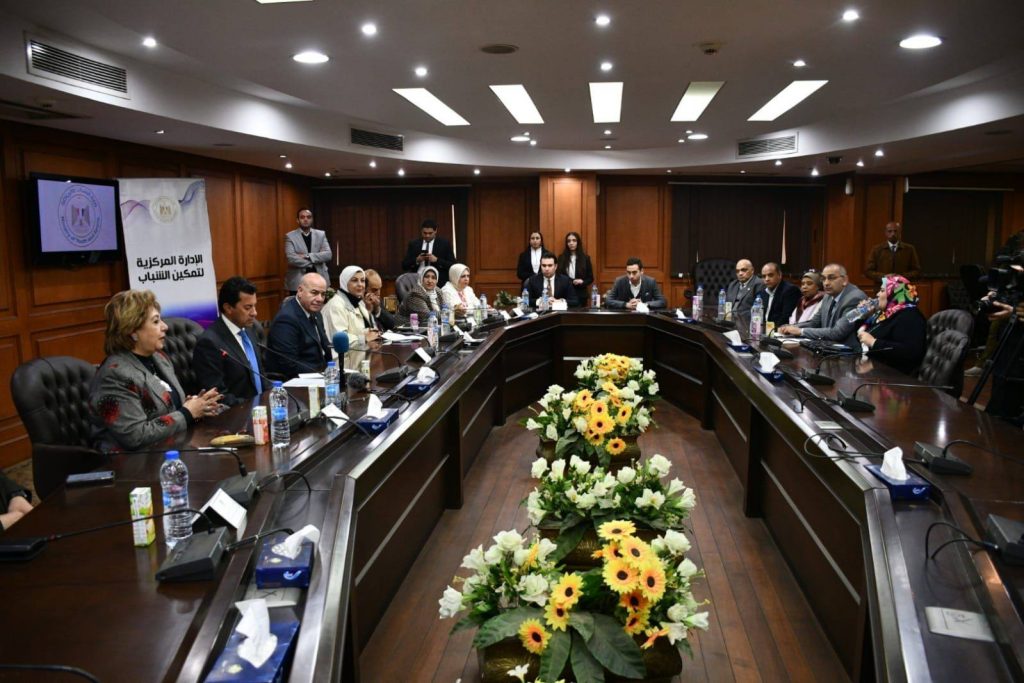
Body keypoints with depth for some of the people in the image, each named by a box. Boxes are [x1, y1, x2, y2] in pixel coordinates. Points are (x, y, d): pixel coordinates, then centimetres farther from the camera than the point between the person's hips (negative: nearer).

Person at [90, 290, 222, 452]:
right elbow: (136, 436, -22)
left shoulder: (158, 357, 8)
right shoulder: (115, 375, -17)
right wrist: (187, 413, -16)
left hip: (174, 448, 8)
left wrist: (194, 406, -4)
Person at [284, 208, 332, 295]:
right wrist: (314, 261, -9)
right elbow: (291, 258, -13)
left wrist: (307, 256, -16)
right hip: (298, 282, -2)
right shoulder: (290, 236, 0)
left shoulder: (321, 234, 8)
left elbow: (328, 254, -6)